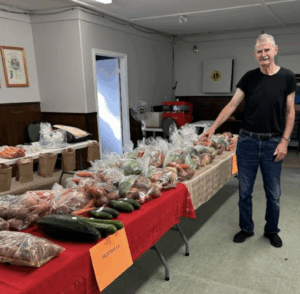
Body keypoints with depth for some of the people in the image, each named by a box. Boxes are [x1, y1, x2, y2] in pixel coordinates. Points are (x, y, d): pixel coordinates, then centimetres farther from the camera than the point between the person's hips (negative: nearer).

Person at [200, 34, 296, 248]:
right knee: (245, 191, 10)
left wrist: (284, 141, -7)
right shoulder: (249, 78, 2)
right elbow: (232, 105, 1)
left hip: (273, 143, -1)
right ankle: (246, 228, 29)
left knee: (273, 193, 10)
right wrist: (213, 127, -8)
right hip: (247, 141, 1)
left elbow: (290, 112, 1)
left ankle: (272, 230, 32)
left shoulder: (287, 77, -1)